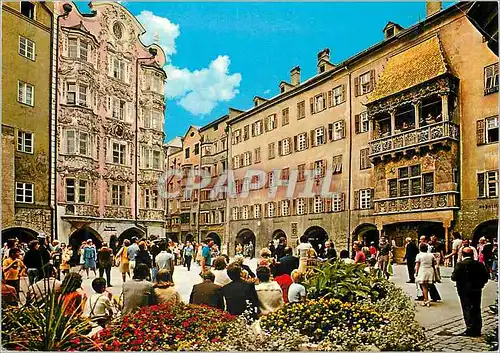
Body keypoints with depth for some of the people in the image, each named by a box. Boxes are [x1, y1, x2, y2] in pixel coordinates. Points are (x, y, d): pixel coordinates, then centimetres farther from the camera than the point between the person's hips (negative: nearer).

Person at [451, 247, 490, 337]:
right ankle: (477, 330, 22)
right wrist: (480, 284, 15)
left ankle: (471, 329, 5)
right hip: (477, 290, 5)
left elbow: (454, 277, -18)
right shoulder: (479, 264, 0)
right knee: (477, 310, 14)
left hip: (465, 291, -5)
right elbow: (485, 277, 3)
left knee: (467, 310, 3)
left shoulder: (460, 265, -15)